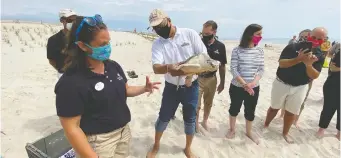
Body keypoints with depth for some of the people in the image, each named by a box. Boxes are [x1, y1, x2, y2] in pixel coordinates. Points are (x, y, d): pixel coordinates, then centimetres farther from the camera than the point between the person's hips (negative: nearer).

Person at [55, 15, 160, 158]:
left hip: (124, 132, 7)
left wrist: (144, 89, -5)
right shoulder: (71, 82, -22)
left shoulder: (113, 66, -1)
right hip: (98, 142, -6)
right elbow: (71, 128, -19)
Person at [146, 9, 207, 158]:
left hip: (191, 86, 0)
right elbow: (156, 68, -19)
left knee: (190, 119, 13)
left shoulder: (190, 34, -9)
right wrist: (169, 67, -42)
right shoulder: (157, 43, -6)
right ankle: (156, 145, 39)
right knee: (163, 117, 12)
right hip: (171, 87, 1)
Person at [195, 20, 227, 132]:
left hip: (211, 79, 3)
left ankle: (205, 121, 38)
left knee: (208, 103, 17)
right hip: (197, 78, -2)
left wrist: (222, 82, 5)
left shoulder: (220, 46, -4)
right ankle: (196, 123, 25)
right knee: (196, 104, 3)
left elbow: (222, 66, 3)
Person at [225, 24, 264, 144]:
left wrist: (252, 83, -15)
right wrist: (244, 84, -20)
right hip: (237, 87, -3)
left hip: (254, 88, 3)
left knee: (250, 111, 15)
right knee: (234, 108, 14)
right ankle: (232, 129, 38)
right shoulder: (237, 50, -11)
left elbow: (261, 69, 1)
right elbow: (233, 69, -13)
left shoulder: (260, 51, 1)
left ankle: (249, 132, 39)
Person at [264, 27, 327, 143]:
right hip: (282, 83, -2)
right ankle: (266, 125, 35)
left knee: (292, 111, 12)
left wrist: (308, 65, -29)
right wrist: (298, 59, -38)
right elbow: (281, 63, -23)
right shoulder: (292, 47, -12)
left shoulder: (320, 56, -3)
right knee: (274, 107, 13)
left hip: (300, 87, 3)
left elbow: (315, 76, -9)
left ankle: (285, 133, 32)